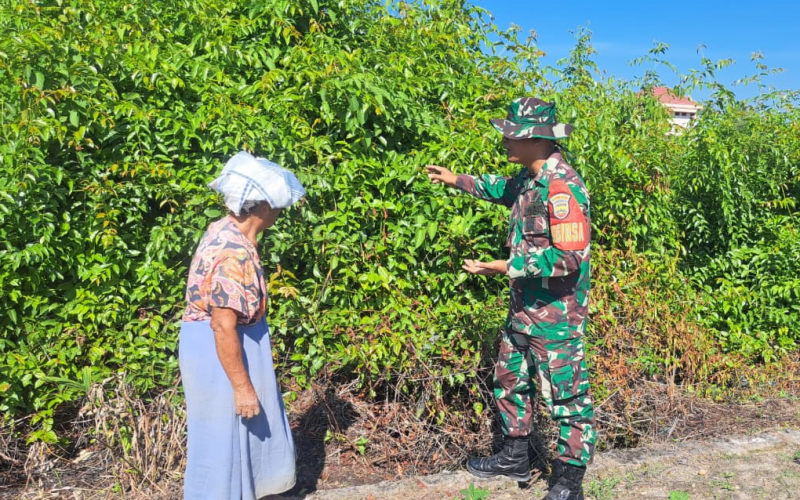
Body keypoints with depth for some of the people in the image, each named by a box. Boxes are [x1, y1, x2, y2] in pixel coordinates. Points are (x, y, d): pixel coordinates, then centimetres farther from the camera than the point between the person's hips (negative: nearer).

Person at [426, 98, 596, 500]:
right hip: (524, 311, 10)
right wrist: (458, 180, 29)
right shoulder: (529, 179, 6)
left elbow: (569, 256, -27)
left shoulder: (562, 187, -23)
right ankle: (514, 458, 39)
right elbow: (505, 190, 30)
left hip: (556, 316, -10)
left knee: (567, 396, 4)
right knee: (510, 382, 22)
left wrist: (505, 267, -24)